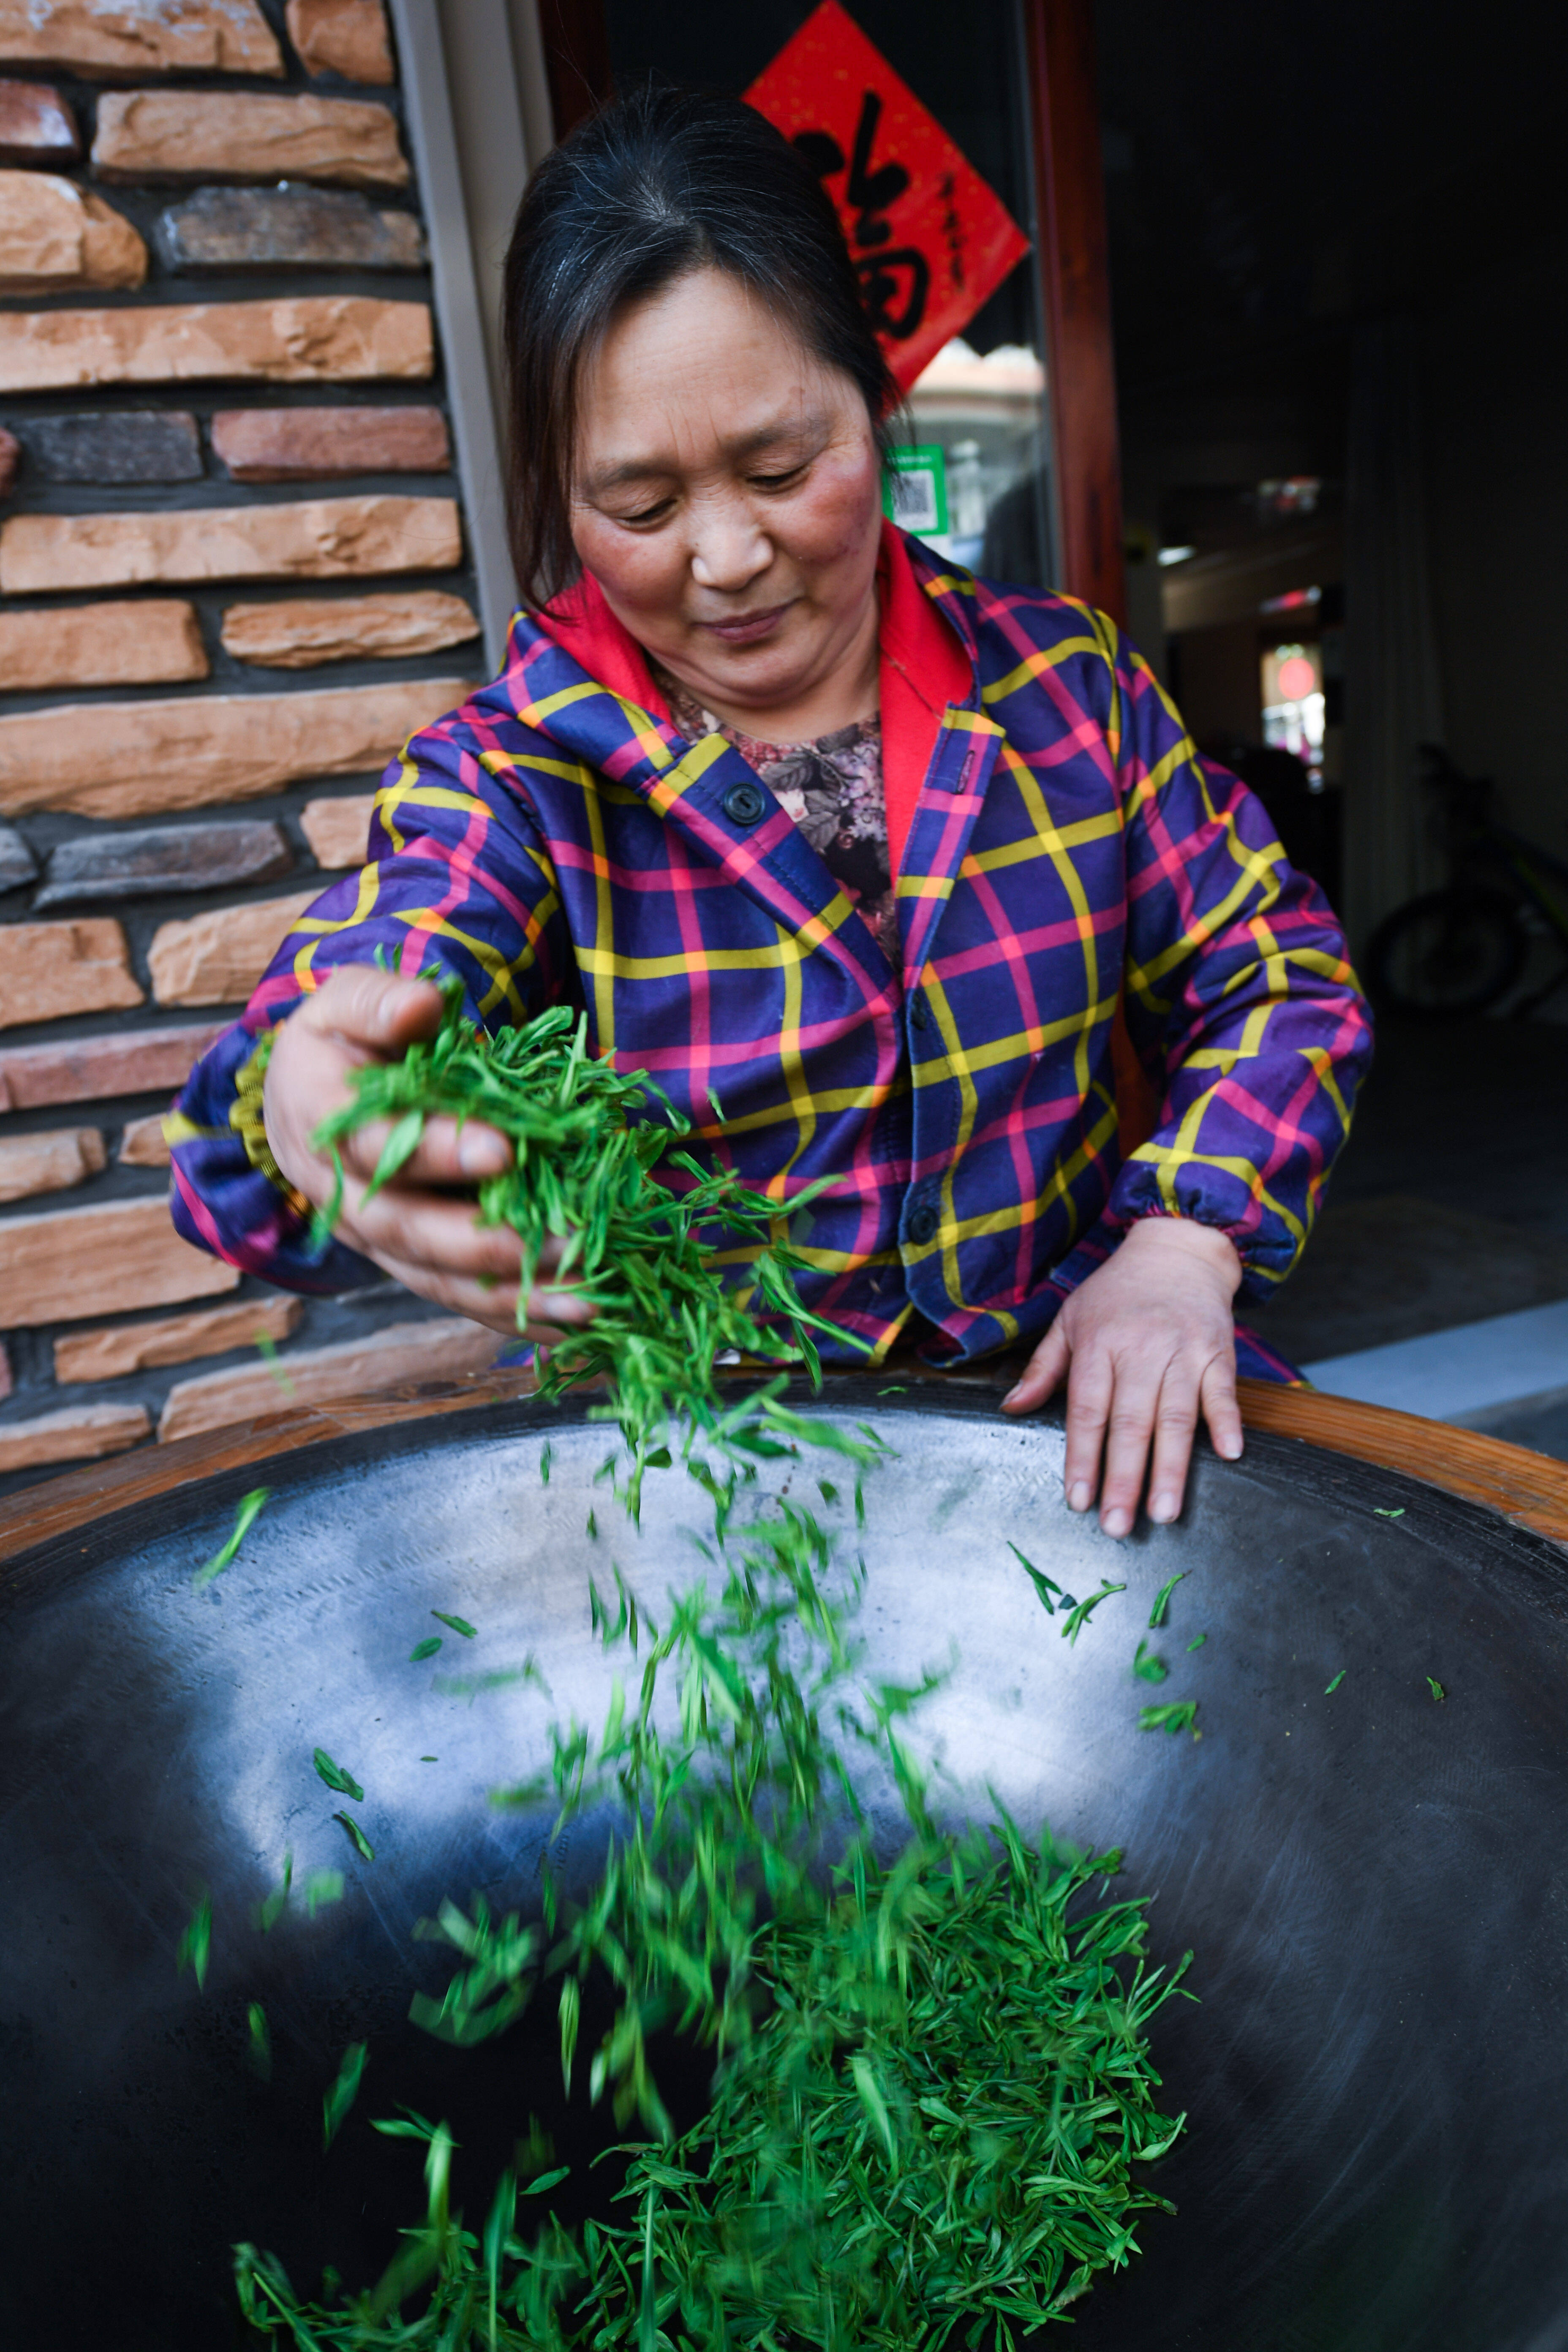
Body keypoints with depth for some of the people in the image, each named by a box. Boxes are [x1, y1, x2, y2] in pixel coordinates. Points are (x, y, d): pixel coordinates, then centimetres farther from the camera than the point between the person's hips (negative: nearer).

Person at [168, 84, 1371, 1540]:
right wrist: (306, 1121, -48)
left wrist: (1185, 1243, -12)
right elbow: (375, 993, -23)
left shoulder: (1063, 675, 2)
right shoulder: (511, 777, -5)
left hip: (1067, 1408, 2)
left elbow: (1281, 977, 5)